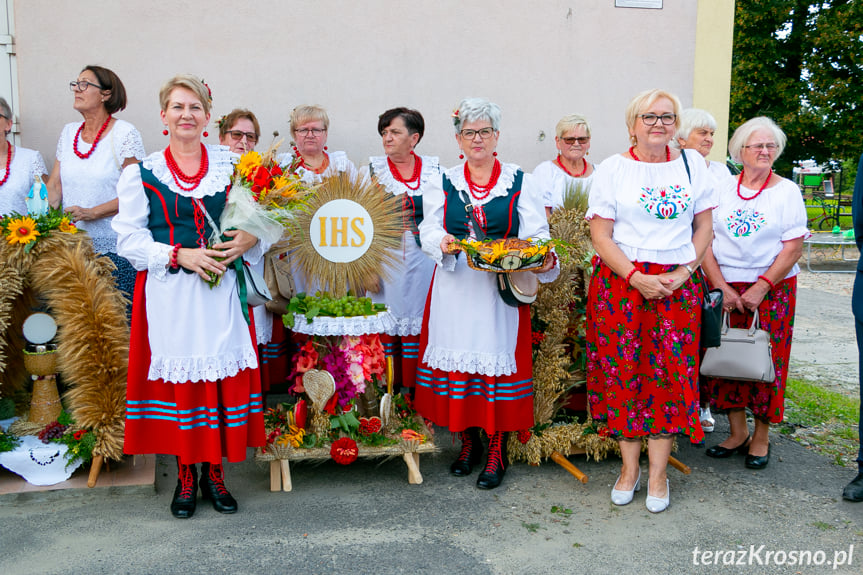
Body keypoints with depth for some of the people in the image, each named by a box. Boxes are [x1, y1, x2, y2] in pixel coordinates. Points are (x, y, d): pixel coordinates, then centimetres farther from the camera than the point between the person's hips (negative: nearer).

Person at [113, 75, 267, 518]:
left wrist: (250, 241, -9)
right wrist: (180, 255, -14)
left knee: (224, 375, 2)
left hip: (221, 289, 1)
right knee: (177, 377, 3)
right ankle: (186, 476, 20)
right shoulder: (140, 174, 4)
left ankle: (214, 473, 19)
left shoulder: (232, 165, 9)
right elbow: (129, 238, 0)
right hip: (169, 294, -1)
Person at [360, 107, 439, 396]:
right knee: (386, 328, 0)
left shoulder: (435, 169, 6)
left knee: (420, 328, 4)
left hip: (425, 261, 1)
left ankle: (416, 390, 15)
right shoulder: (373, 169, 4)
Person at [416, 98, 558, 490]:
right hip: (455, 286, 2)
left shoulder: (519, 182, 6)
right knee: (458, 358, 5)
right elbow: (428, 229, 4)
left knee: (498, 358, -2)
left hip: (502, 287, -2)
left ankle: (497, 451, 11)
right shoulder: (444, 183, 11)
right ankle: (468, 442, 23)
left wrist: (544, 259, -21)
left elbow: (536, 234, -1)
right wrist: (443, 243, -18)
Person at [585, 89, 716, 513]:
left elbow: (704, 226, 11)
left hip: (677, 284, 2)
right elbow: (600, 234, -3)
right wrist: (636, 278, -14)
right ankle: (630, 467, 15)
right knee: (623, 371, 0)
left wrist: (684, 272, -4)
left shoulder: (692, 164, 10)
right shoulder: (612, 169, 3)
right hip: (620, 282, -1)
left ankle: (658, 473, 11)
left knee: (671, 373, -1)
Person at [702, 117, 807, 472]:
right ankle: (737, 432, 17)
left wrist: (761, 288, -14)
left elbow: (793, 248, -5)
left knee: (767, 360, 0)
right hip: (724, 287, 2)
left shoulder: (787, 192, 1)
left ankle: (761, 439, 14)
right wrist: (721, 287, -9)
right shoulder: (721, 189, 6)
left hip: (773, 288, -2)